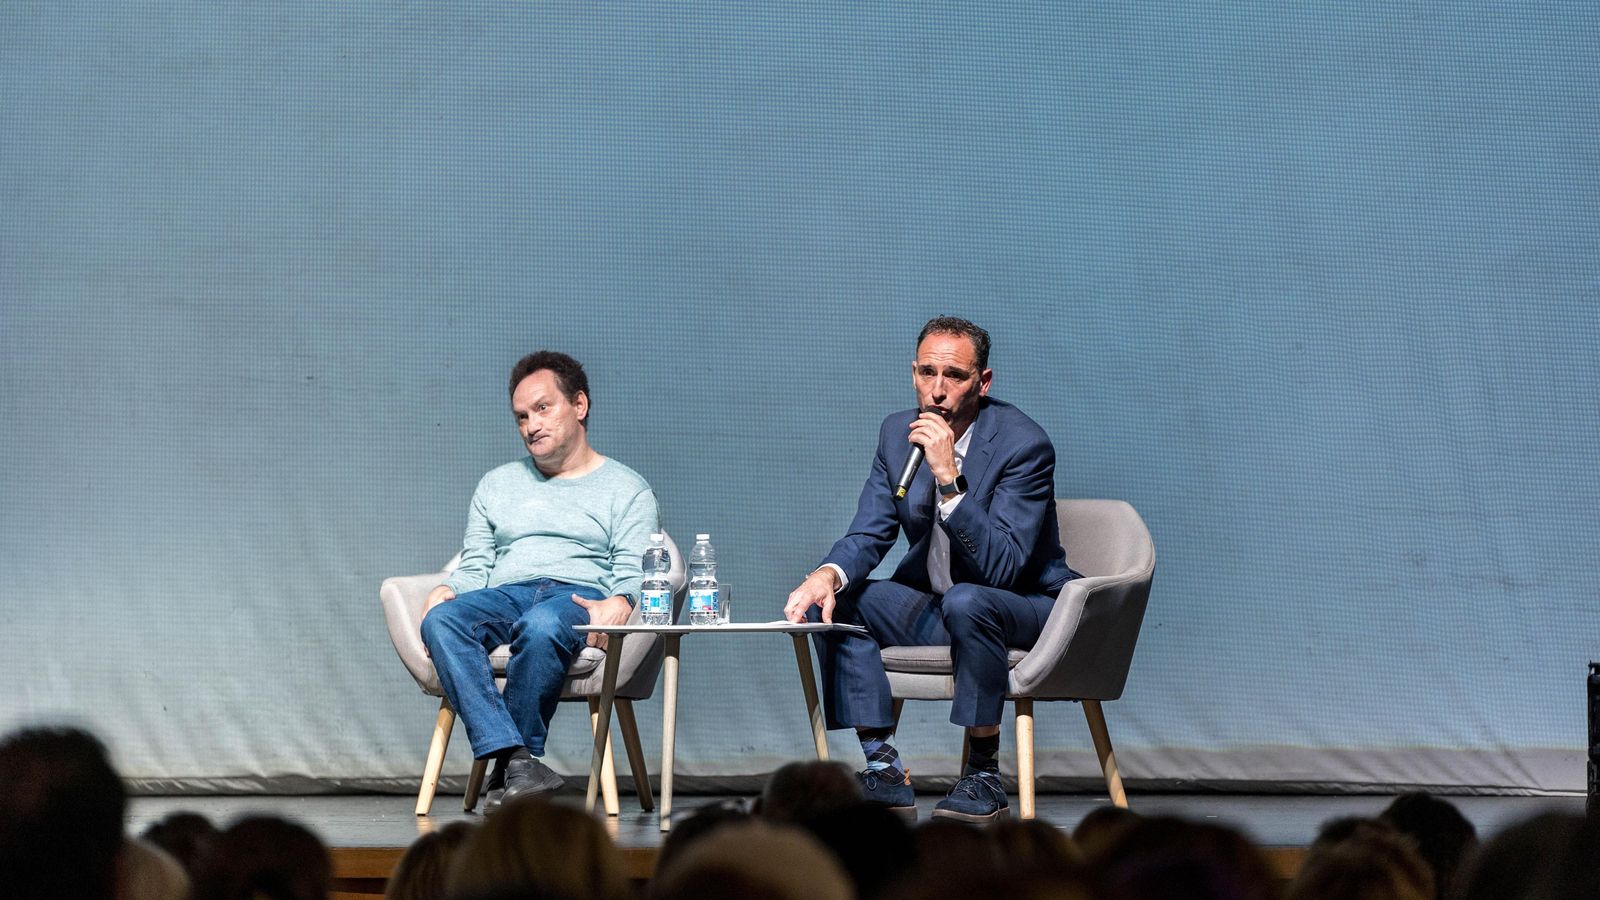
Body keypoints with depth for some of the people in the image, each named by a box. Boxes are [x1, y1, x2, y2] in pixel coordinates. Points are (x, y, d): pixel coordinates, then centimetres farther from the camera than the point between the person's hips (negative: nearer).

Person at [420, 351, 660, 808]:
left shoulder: (626, 488, 16)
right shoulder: (497, 484, 29)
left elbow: (634, 575, 4)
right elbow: (474, 567, 21)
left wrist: (617, 605, -19)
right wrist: (444, 593, -2)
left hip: (579, 594, -3)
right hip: (504, 594, 4)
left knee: (542, 627, -41)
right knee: (441, 622, -32)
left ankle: (506, 770, -34)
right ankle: (514, 758, -45)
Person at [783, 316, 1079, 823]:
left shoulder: (1024, 444, -21)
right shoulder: (897, 433, -1)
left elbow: (1002, 566, -29)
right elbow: (868, 535, 0)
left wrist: (948, 478, -37)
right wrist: (828, 575, -23)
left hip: (1025, 612, -6)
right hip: (932, 604, 6)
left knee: (966, 602, -38)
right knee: (829, 601, -14)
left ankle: (985, 776, -24)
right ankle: (885, 771, -16)